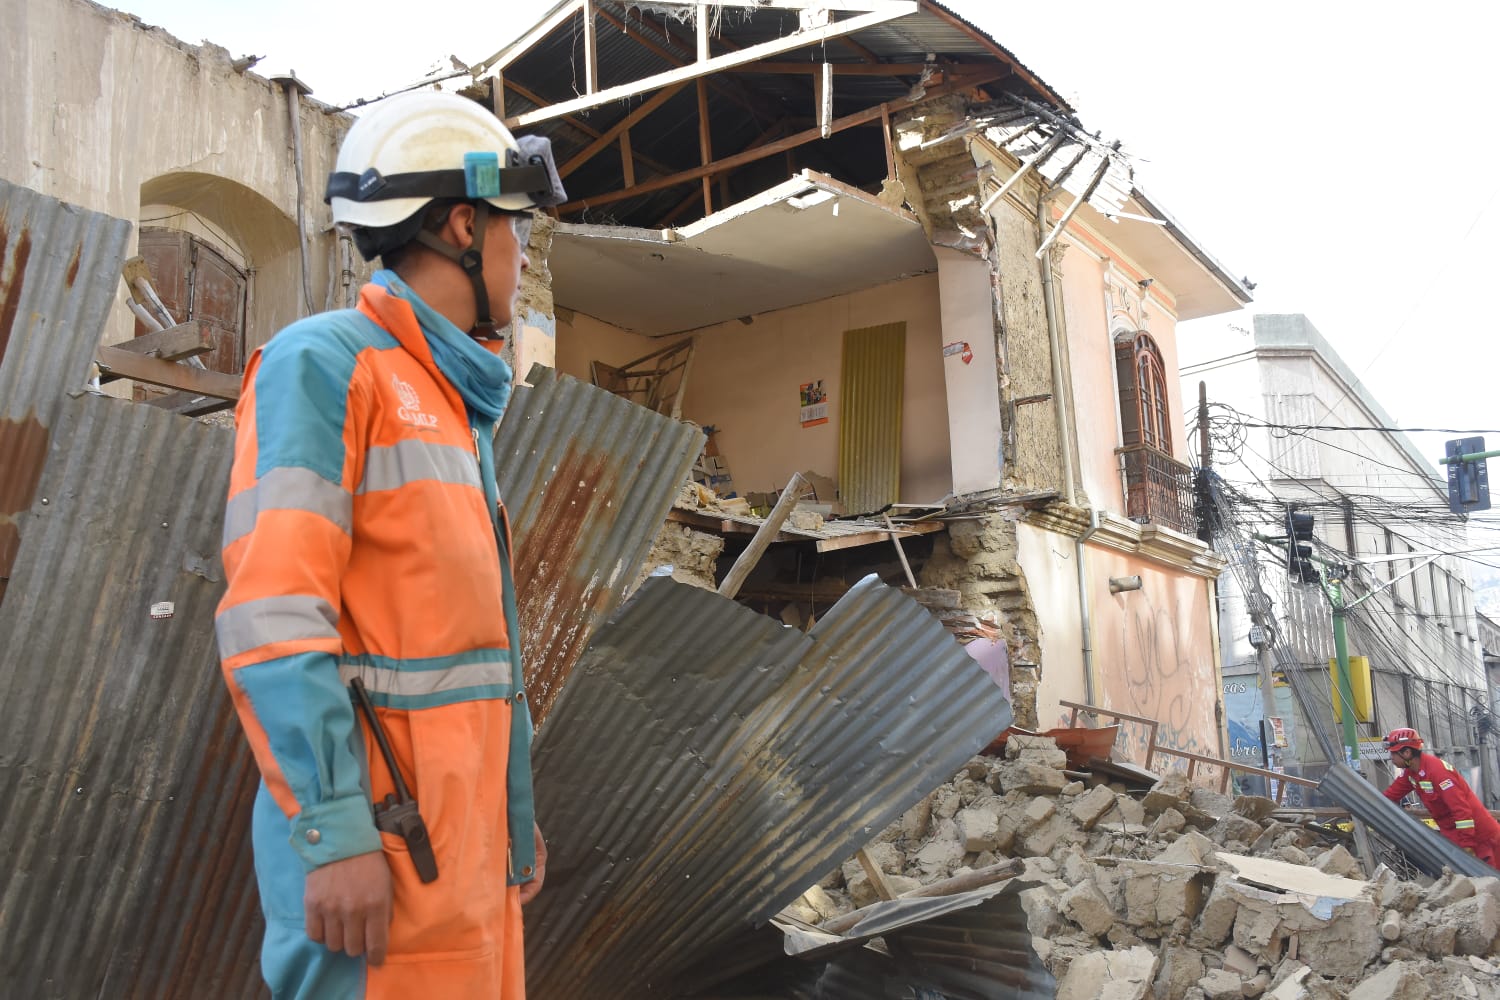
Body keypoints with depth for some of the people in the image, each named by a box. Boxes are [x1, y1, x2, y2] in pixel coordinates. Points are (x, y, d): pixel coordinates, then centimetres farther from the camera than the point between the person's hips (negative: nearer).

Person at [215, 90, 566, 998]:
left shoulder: (446, 405, 16)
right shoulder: (322, 362, -11)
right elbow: (272, 612, -19)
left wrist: (512, 810, 20)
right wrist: (334, 834, -24)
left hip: (455, 821, 9)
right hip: (370, 832, -9)